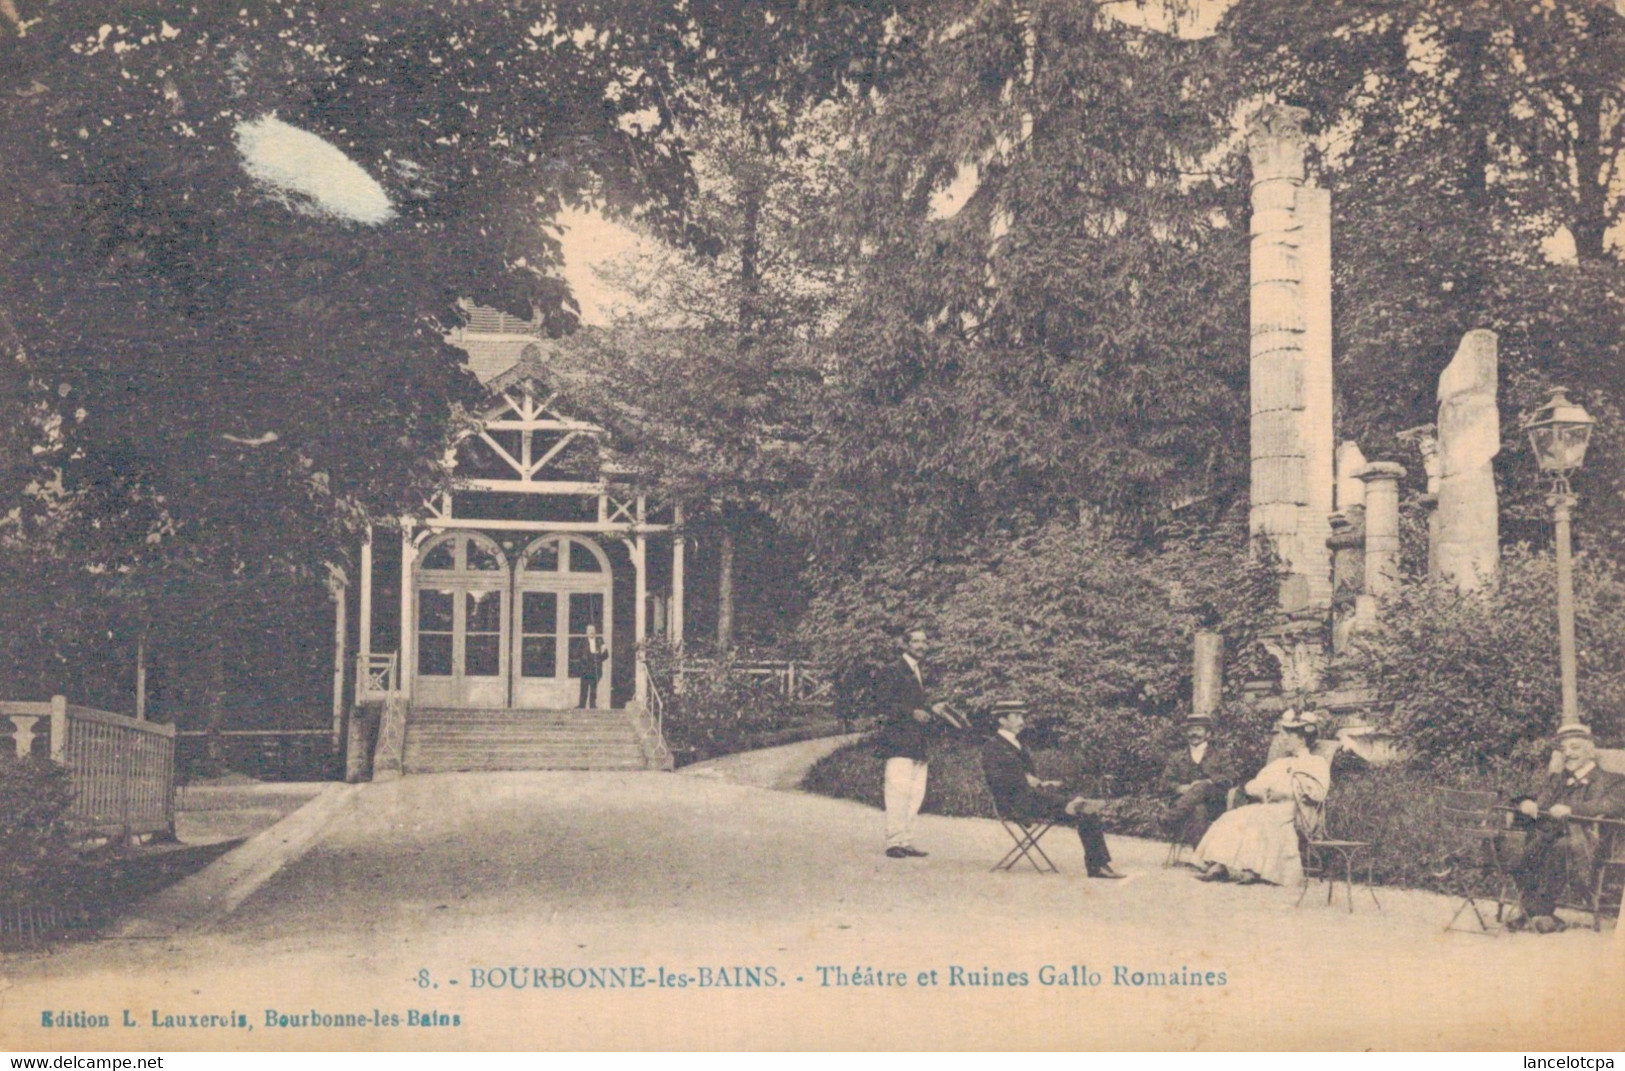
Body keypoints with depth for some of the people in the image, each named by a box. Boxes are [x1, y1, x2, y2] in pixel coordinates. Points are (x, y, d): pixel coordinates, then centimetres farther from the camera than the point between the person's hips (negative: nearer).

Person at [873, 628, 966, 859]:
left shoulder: (920, 672, 22)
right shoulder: (892, 671, -5)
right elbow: (885, 703, -12)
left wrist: (933, 710, 11)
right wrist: (913, 713, -19)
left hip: (918, 743, 8)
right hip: (899, 741, -8)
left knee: (916, 794, 6)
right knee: (898, 792, -11)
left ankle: (906, 842, 10)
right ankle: (894, 842, -9)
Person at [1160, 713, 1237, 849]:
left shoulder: (1220, 755, 23)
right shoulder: (1177, 757, 24)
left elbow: (1230, 777, 4)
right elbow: (1166, 782, 12)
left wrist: (1207, 782, -12)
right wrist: (1184, 788, -10)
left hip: (1213, 805, -1)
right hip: (1185, 801, 1)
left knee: (1202, 787, -34)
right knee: (1198, 809, -35)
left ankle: (1174, 816, -47)